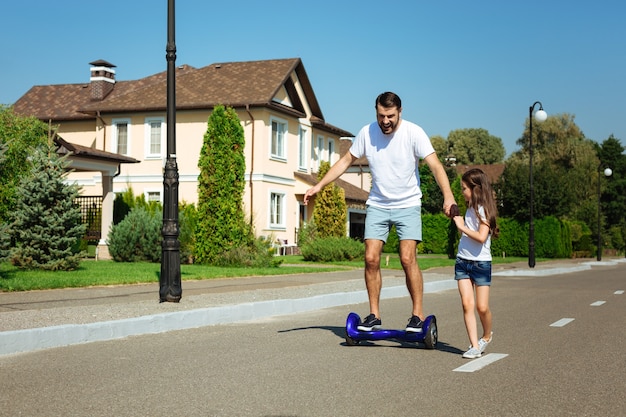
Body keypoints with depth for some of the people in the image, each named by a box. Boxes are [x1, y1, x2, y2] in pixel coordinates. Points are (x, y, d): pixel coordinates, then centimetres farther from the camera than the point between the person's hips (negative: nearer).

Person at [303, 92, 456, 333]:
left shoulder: (414, 133, -13)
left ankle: (418, 315, -2)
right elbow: (346, 161, 8)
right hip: (377, 205, 3)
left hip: (408, 206, -3)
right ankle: (374, 315, 6)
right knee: (371, 259, -5)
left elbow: (435, 165, -20)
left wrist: (448, 196, -34)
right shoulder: (367, 133, -4)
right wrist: (319, 186, 5)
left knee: (407, 259, -13)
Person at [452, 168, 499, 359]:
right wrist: (455, 217, 10)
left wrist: (462, 227, -17)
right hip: (463, 262, 6)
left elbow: (481, 237, -23)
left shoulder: (483, 210, -12)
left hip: (481, 263, -6)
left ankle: (487, 335, 26)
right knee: (467, 303, -6)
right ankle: (474, 345, -4)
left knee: (482, 307, -2)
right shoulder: (471, 209, 11)